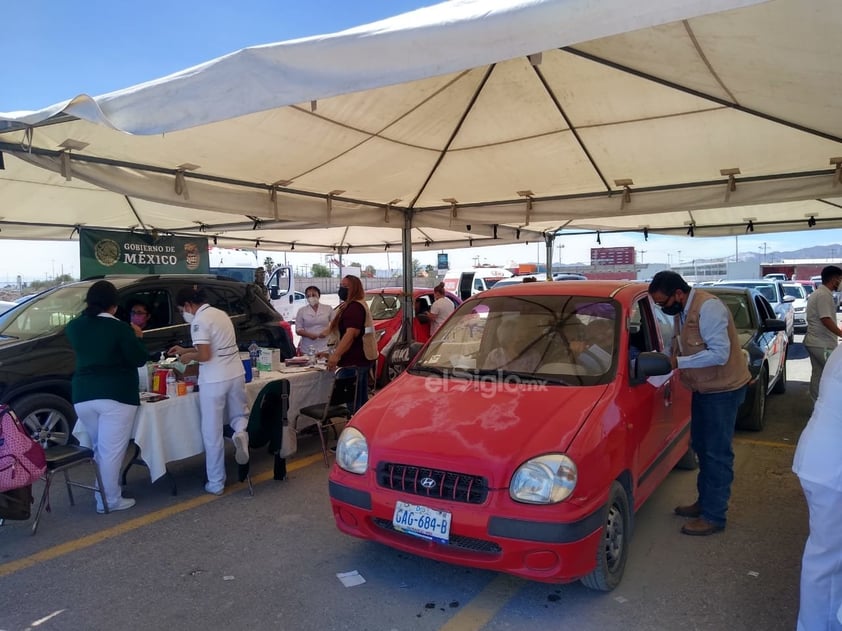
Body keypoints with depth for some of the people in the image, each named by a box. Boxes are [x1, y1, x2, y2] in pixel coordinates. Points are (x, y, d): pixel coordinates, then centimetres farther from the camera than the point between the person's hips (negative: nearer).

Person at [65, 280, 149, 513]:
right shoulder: (119, 327, -10)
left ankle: (104, 494, 27)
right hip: (116, 395, -6)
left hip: (83, 396, 6)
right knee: (111, 450, 0)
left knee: (100, 448, 20)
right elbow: (139, 359, -5)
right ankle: (110, 500, 6)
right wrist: (137, 338, 10)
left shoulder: (74, 327, 6)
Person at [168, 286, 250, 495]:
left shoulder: (199, 321, -11)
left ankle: (216, 483, 12)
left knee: (212, 432, 4)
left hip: (214, 381, -7)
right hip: (236, 374, 7)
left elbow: (205, 355, -19)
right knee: (239, 415, 26)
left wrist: (188, 357, 1)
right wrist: (186, 349, 28)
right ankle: (241, 432, -9)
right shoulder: (220, 313, 14)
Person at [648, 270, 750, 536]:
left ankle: (714, 516, 8)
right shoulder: (682, 310, 5)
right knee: (701, 446, 18)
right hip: (704, 387, 10)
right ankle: (705, 502, 32)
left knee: (717, 453, -2)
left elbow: (720, 353, -28)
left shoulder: (708, 307, -24)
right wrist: (670, 359, -5)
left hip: (723, 388, -9)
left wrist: (679, 362, -25)